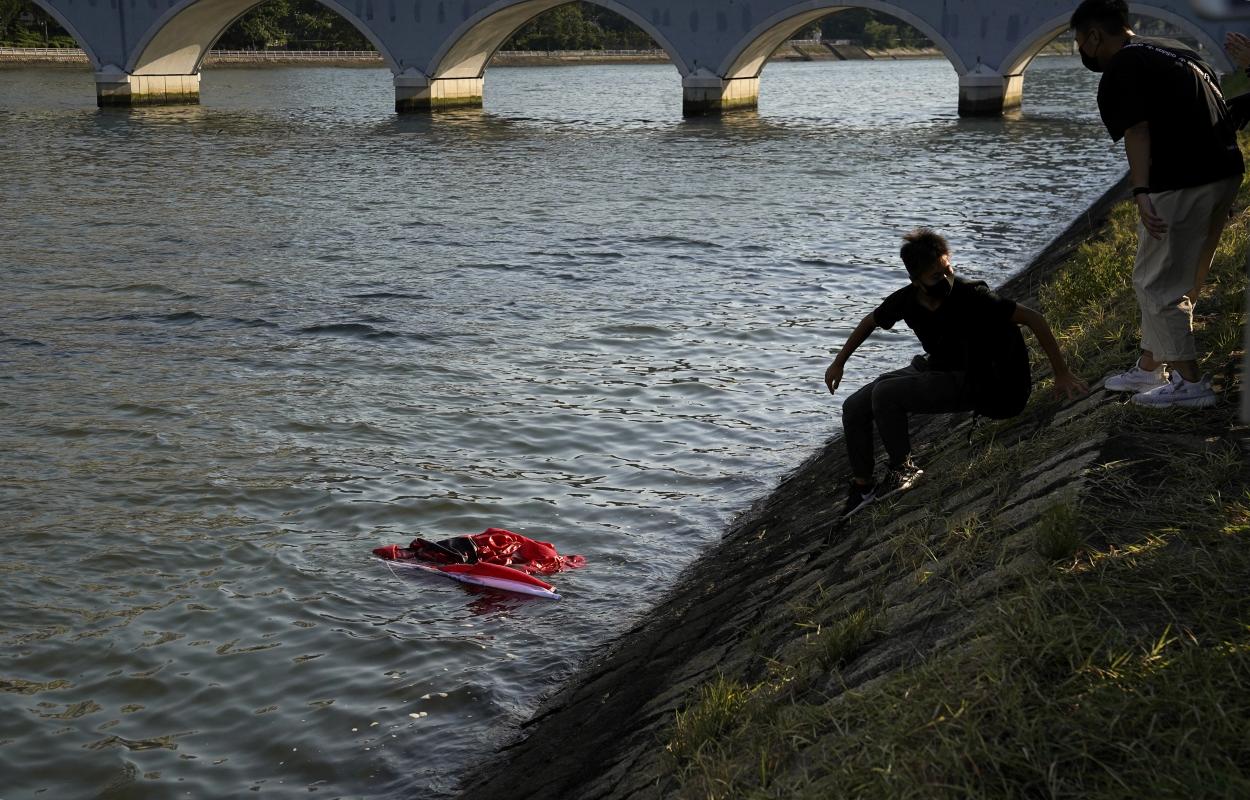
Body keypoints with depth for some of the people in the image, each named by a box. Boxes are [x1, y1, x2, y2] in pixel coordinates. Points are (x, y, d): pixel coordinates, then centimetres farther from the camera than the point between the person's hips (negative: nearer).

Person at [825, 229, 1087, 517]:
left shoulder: (970, 296, -26)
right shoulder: (906, 299, -10)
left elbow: (1033, 319, -23)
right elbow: (871, 321, 12)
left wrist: (1062, 374, -22)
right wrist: (838, 363, 16)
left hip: (973, 382, -7)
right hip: (933, 368, 7)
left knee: (885, 394, -26)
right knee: (854, 408, -2)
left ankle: (903, 468, -7)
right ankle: (862, 486, 12)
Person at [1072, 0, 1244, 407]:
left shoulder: (1120, 68, -6)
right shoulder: (1175, 50, 21)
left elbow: (1137, 131, -20)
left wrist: (1141, 192, -30)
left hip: (1183, 184, -10)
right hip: (1224, 171, 10)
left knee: (1156, 283, 1)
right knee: (1178, 280, 20)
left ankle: (1190, 382, 4)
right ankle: (1150, 367, 30)